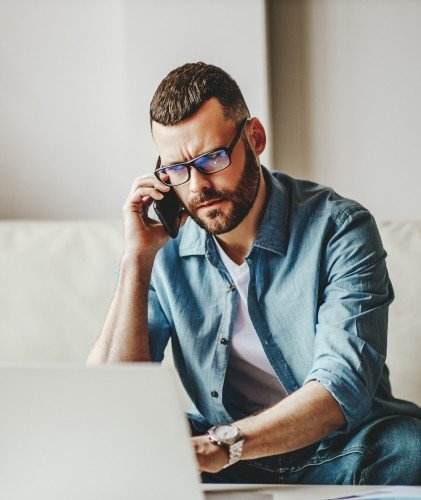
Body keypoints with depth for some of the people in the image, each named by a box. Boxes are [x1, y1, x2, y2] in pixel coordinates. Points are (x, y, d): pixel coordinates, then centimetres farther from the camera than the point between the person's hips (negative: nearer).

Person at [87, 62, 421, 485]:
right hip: (224, 465, 3)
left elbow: (342, 388, -23)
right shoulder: (167, 250, -1)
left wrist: (221, 446, -38)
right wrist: (137, 260, -13)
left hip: (335, 456, -2)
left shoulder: (339, 229, -11)